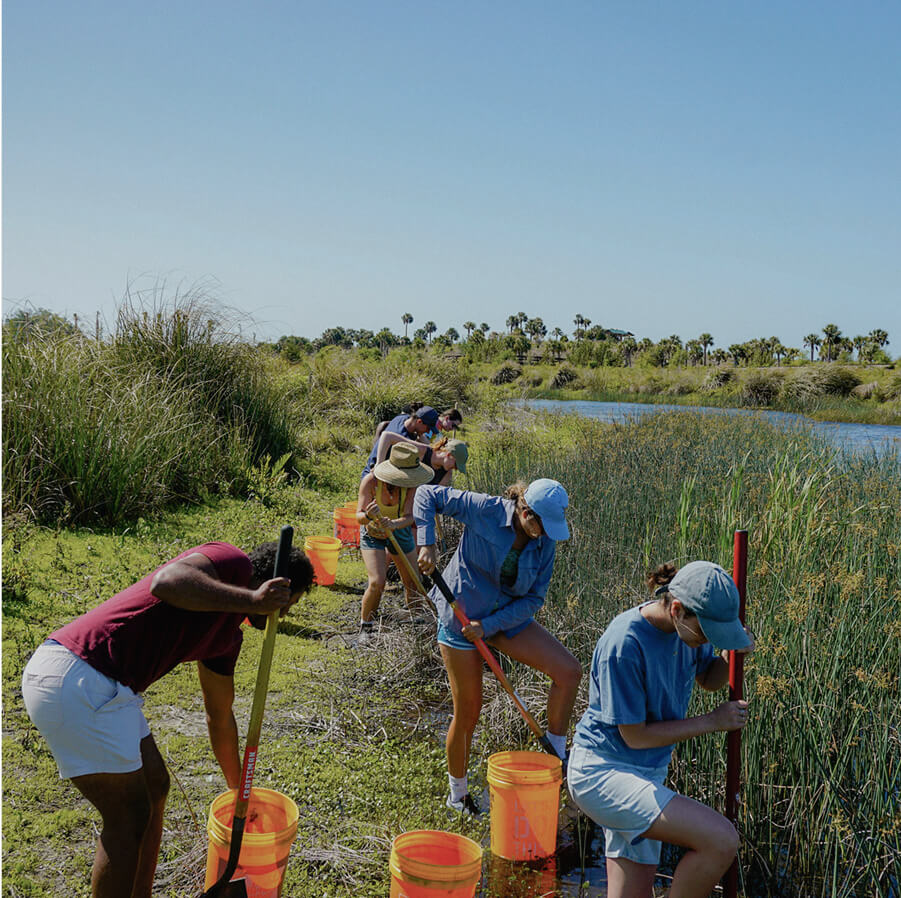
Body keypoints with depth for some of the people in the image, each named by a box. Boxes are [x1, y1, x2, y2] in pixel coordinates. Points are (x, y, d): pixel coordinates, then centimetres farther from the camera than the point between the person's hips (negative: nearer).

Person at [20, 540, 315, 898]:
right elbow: (167, 582, -29)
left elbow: (220, 717, 32)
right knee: (129, 818, 0)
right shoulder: (233, 563, -7)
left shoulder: (228, 635, 21)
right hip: (75, 681, -11)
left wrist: (238, 791, 40)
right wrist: (251, 600, -25)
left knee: (155, 787, 21)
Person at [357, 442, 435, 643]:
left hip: (399, 531, 3)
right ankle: (365, 627, 5)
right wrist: (369, 515, -54)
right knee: (377, 583, -18)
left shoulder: (411, 484, -26)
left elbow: (409, 517, -30)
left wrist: (393, 524, -51)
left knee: (413, 584, 4)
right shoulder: (370, 481, -31)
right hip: (372, 533, -2)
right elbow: (359, 517, -31)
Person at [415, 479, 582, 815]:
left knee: (569, 671, -13)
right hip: (461, 616, -4)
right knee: (467, 713, 3)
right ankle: (458, 794, 27)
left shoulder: (544, 544, -8)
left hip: (508, 617, 4)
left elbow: (533, 599, -6)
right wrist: (427, 544, -24)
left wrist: (489, 625, -17)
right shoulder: (485, 510, -20)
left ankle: (556, 754, 5)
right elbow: (427, 495, -12)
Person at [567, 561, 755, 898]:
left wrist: (733, 654, -5)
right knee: (721, 840, -23)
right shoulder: (624, 644, -25)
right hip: (602, 771, -9)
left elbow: (709, 679, 17)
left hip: (646, 774, 9)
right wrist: (712, 721, -12)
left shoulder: (687, 625, -2)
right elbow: (635, 736, -19)